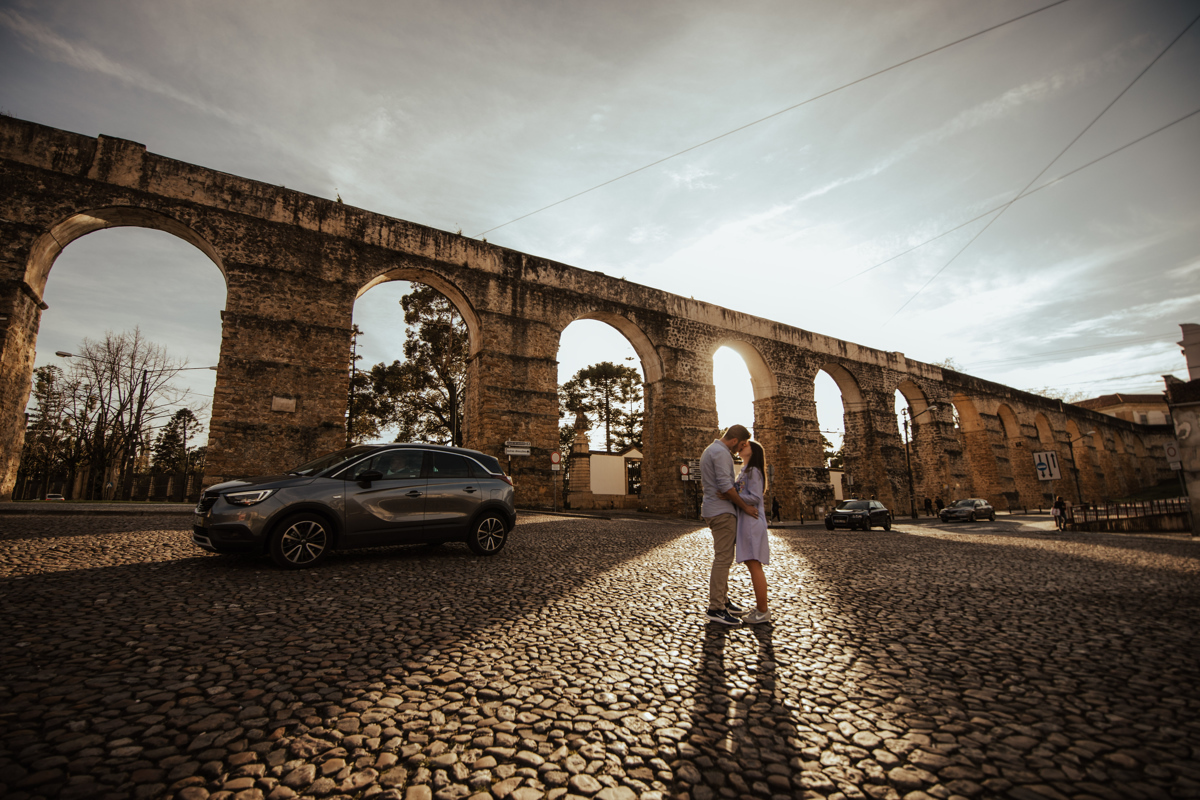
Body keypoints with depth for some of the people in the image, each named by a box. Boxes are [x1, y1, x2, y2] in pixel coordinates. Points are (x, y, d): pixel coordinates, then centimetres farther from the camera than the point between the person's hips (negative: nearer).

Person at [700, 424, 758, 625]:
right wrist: (745, 506, -11)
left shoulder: (709, 450, 18)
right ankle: (716, 608, -6)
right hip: (722, 511, -11)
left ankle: (722, 600, 23)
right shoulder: (721, 452, -15)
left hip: (713, 510, 11)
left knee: (723, 557, 15)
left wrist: (724, 493, 5)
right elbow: (725, 485, -21)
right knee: (723, 558, -8)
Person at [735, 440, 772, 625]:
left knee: (754, 566, -7)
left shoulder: (754, 471, -8)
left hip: (752, 522, -9)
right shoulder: (745, 472, 20)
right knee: (751, 566, 11)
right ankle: (760, 608, 18)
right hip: (745, 522, 9)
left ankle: (763, 612, -1)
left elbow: (754, 498, -17)